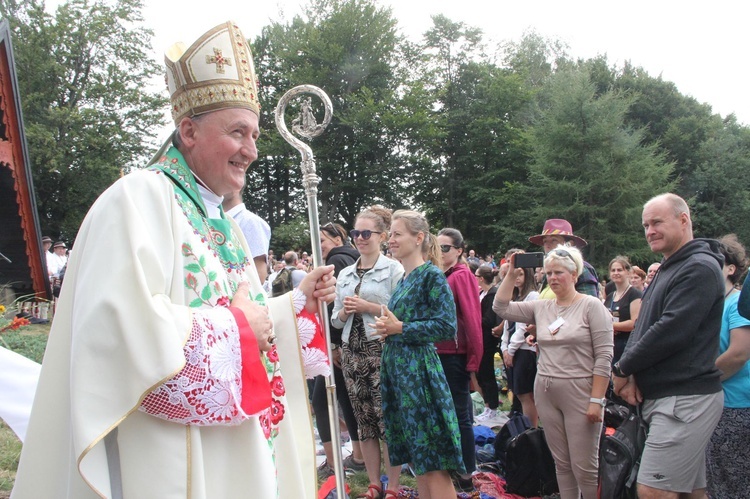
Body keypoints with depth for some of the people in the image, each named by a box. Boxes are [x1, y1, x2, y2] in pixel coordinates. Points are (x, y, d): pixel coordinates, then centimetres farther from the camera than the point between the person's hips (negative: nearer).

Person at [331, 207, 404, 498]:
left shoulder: (393, 269, -3)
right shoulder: (345, 274, 13)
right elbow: (336, 320, 16)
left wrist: (368, 307, -15)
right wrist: (344, 312, -5)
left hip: (382, 351, -5)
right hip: (352, 352, 6)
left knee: (388, 418, -2)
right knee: (364, 419, 10)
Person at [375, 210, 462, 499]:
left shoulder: (432, 275, -10)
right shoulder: (404, 279, 14)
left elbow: (447, 326, -16)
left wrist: (400, 329, -15)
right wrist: (388, 328, 4)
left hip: (419, 369, -9)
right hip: (396, 367, 9)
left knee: (432, 460, -2)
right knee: (416, 456, 15)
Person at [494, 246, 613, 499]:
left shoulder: (591, 305, -6)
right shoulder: (541, 307, 9)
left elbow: (604, 357, -10)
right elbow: (502, 308, 8)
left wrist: (596, 400, -15)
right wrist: (511, 274, 2)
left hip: (579, 393, -5)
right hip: (545, 394, 5)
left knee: (585, 467, 0)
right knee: (561, 463, 14)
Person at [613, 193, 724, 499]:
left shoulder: (700, 268, -13)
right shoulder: (667, 270, 19)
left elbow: (670, 331, -22)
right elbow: (642, 326, 15)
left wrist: (622, 369, -11)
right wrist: (629, 372, -2)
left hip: (685, 399, -10)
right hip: (665, 396, 10)